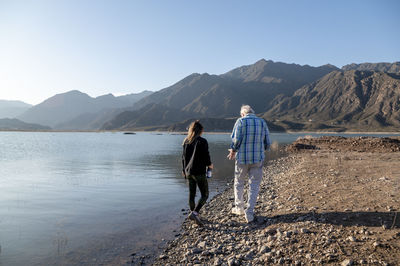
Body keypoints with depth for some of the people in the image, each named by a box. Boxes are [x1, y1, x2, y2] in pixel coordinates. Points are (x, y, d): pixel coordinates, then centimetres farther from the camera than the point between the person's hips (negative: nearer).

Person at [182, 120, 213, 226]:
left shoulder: (186, 141, 6)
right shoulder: (202, 141, -13)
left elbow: (183, 156, 12)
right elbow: (206, 156, -12)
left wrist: (184, 169, 23)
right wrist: (209, 165, 9)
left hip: (188, 171, 6)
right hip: (199, 172, -6)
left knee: (191, 194, 16)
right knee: (205, 195, 2)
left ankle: (193, 212, 26)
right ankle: (194, 213, -13)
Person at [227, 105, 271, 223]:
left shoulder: (240, 121, -3)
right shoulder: (262, 122, 6)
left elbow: (236, 139, -14)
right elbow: (267, 143, 6)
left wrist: (232, 151, 3)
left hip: (242, 158, -2)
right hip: (257, 159, 2)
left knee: (239, 183, 17)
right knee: (254, 186, 7)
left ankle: (239, 208, 28)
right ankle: (249, 212, 4)